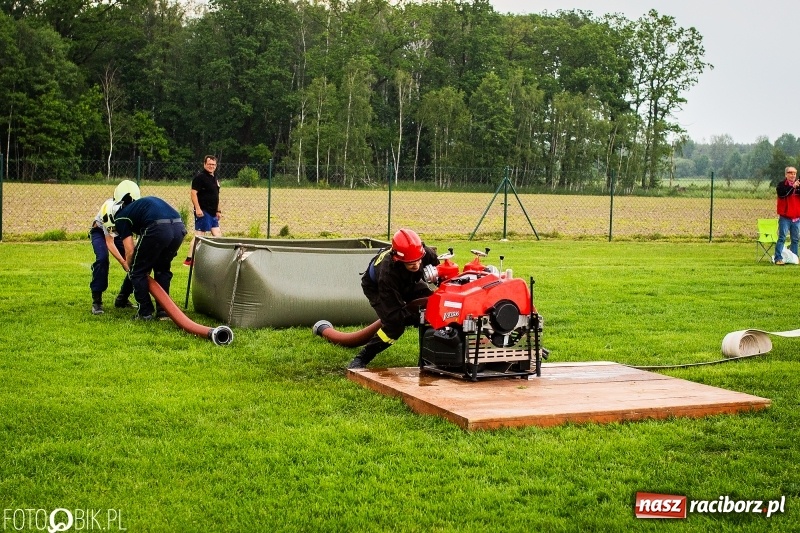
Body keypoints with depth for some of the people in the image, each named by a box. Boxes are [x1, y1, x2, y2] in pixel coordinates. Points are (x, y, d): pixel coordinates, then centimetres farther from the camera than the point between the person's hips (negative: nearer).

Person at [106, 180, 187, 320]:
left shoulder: (121, 216, 16)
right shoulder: (146, 201, 35)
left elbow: (130, 251, 10)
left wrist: (129, 268, 31)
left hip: (158, 230, -6)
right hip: (179, 227, 6)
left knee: (138, 272, 15)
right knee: (162, 269, 28)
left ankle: (145, 312, 16)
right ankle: (163, 310, 26)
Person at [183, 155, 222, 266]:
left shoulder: (215, 178, 18)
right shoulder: (200, 177, -9)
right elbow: (193, 193, -16)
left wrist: (218, 211, 22)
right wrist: (197, 208, -23)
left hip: (213, 212, 9)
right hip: (203, 211, -9)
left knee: (217, 234, 8)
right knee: (199, 234, -9)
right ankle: (189, 259, -5)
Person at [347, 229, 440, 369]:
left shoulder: (425, 253, -34)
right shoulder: (388, 273, -47)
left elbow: (436, 265, -6)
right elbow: (395, 312, -41)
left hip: (407, 283, 6)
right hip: (376, 288, -6)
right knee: (395, 325, -26)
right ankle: (361, 359, -14)